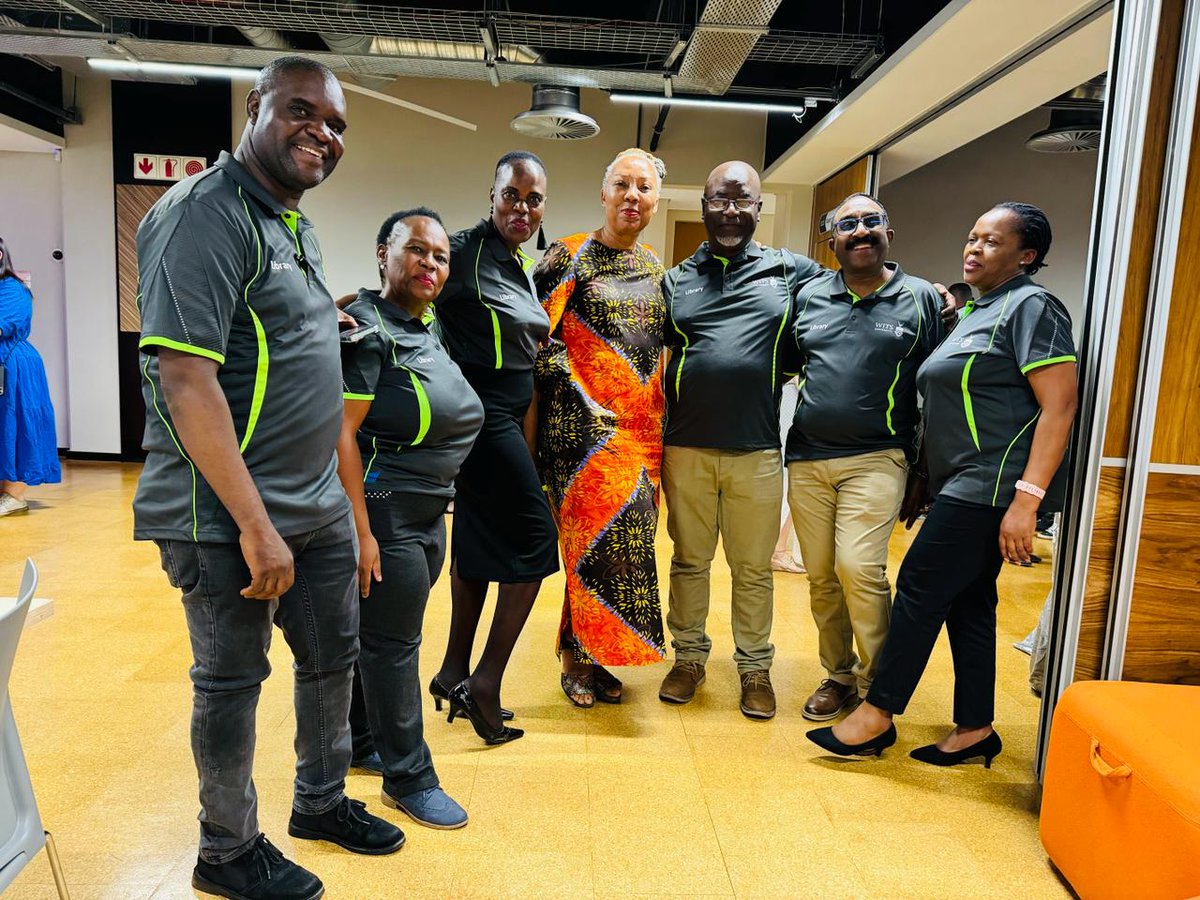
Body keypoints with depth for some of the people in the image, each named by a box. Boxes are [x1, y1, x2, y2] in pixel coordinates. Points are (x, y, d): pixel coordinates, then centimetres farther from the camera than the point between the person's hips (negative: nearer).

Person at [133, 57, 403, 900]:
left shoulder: (295, 226, 14)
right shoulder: (205, 214, -15)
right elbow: (185, 377, -23)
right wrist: (256, 524, -23)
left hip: (320, 506, 9)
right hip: (230, 515, -9)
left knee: (334, 655, 19)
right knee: (232, 682, 9)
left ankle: (322, 800, 42)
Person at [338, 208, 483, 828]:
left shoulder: (426, 332, 12)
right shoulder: (366, 328, -14)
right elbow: (340, 433, -20)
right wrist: (362, 531, -23)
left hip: (427, 514, 8)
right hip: (385, 512, -8)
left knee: (380, 633, 19)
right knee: (391, 643, 3)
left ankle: (361, 739, 37)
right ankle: (409, 778, 17)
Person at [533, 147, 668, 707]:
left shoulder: (655, 267, 16)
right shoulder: (569, 257, -2)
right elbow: (539, 339, -8)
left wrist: (658, 418, 14)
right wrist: (583, 402, -13)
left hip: (643, 430, 6)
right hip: (586, 426, -6)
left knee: (623, 541, 7)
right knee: (598, 538, -7)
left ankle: (589, 656, 22)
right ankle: (578, 659, 11)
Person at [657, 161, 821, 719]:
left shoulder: (792, 271, 6)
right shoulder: (675, 281, 10)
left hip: (757, 450, -1)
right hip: (685, 447, 1)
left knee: (753, 569, 10)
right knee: (689, 560, 13)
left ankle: (755, 668, 26)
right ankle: (689, 658, 29)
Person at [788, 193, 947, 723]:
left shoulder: (922, 299, 4)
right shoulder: (808, 297, 10)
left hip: (876, 458, -3)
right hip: (807, 457, 4)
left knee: (859, 568, -16)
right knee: (821, 575, 9)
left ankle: (876, 687, 4)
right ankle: (838, 675, 27)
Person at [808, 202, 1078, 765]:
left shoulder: (1031, 307, -8)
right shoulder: (973, 313, 19)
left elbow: (1059, 407, -17)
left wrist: (1026, 500, -24)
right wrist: (922, 485, 21)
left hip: (993, 486, -9)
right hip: (961, 486, 9)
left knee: (920, 585, -6)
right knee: (966, 599, 11)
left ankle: (878, 715, 5)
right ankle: (975, 729, 21)